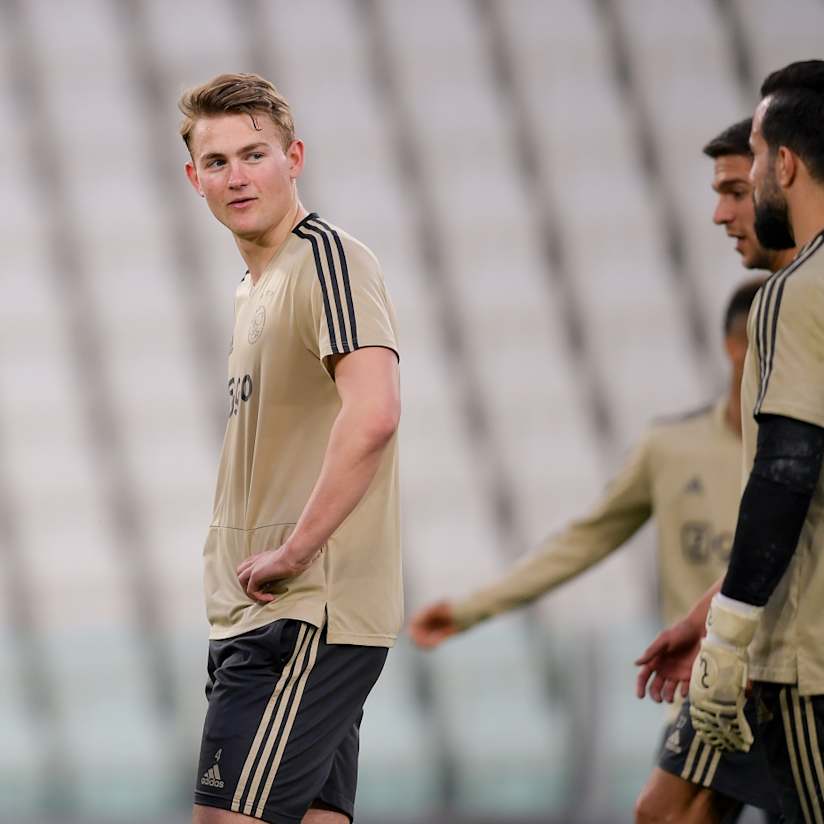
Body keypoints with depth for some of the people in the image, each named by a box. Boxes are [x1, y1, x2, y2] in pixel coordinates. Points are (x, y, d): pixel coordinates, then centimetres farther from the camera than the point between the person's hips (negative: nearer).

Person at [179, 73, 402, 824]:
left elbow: (372, 412, -26)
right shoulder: (257, 285, 20)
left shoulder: (326, 257, -11)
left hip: (309, 616, -10)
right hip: (255, 618, 10)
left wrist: (294, 552, -22)